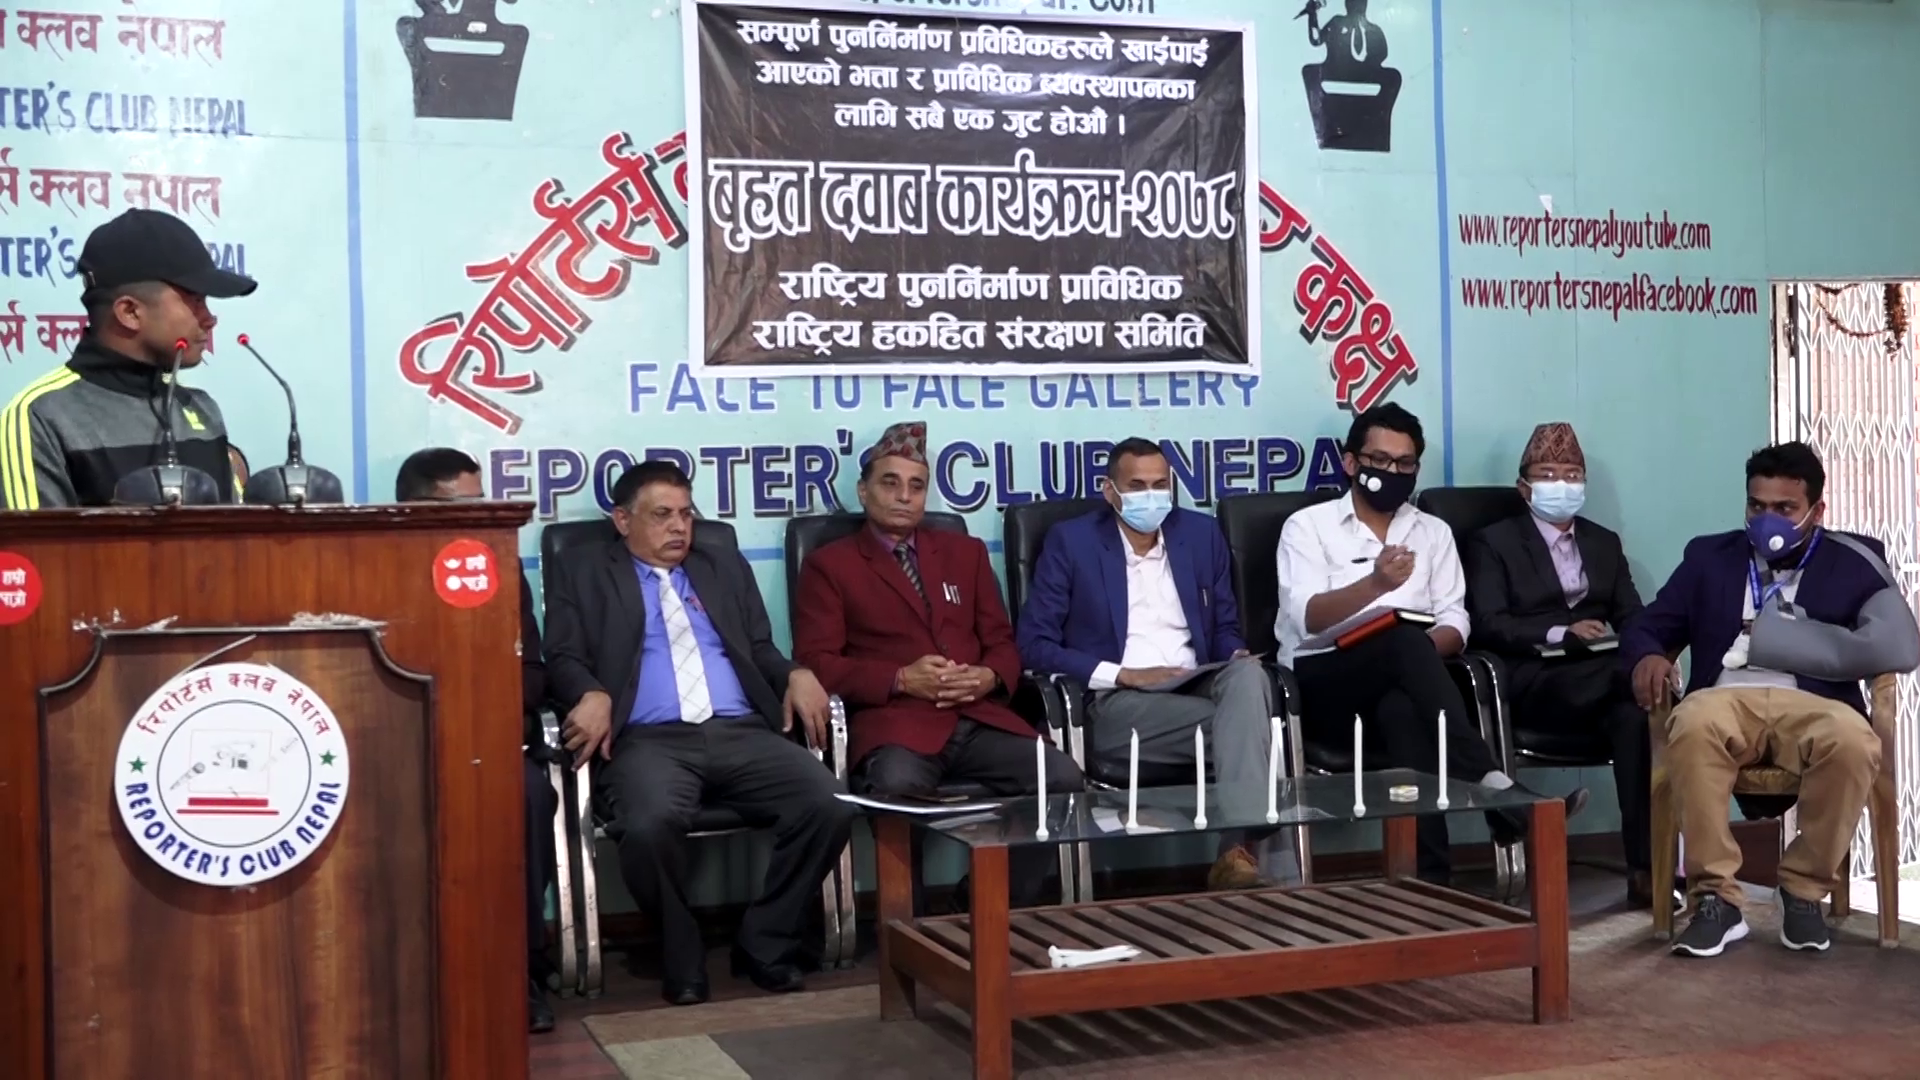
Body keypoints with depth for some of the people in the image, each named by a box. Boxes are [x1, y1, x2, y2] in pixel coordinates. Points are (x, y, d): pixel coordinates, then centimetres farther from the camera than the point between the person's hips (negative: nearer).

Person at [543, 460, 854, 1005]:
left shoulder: (724, 562, 25)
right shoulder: (581, 571, 15)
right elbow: (563, 659, 5)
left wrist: (797, 674, 0)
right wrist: (593, 695, -18)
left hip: (741, 733, 3)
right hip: (648, 741, -3)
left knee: (829, 804, -24)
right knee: (649, 822, -37)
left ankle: (765, 942, -2)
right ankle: (682, 956, -9)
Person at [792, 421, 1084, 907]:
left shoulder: (965, 552, 25)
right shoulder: (829, 565, 12)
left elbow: (1002, 642, 21)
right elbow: (816, 662, 1)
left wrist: (989, 677, -4)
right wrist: (901, 680, -13)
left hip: (977, 718, 4)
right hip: (894, 721, -4)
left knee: (1063, 779, -23)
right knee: (898, 788, -39)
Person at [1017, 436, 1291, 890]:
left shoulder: (1201, 533, 15)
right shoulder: (1071, 541, 3)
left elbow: (1226, 628, 21)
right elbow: (1034, 644, -2)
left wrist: (1236, 655, -5)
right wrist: (1123, 674, -13)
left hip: (1198, 687, 4)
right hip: (1118, 703, -4)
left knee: (1248, 675, -32)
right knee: (1246, 723, -29)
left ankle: (1238, 844, -42)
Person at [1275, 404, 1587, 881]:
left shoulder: (1433, 531, 19)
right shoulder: (1308, 526, 7)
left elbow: (1455, 622, 9)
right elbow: (1308, 617, -10)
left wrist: (1421, 653, -15)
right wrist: (1375, 584, -29)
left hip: (1399, 681, 3)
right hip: (1322, 684, -2)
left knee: (1403, 712, -38)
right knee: (1403, 639, -35)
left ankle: (1429, 876, -45)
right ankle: (1490, 783, -43)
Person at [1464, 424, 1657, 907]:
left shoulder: (1604, 542, 26)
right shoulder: (1493, 542, 10)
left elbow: (1633, 617, 14)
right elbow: (1487, 626, -4)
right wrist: (1560, 634, -19)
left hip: (1603, 677, 4)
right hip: (1537, 681, -4)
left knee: (1634, 711, -34)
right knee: (1640, 695, -34)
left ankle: (1646, 867, -37)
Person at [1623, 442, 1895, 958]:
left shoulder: (1854, 561, 16)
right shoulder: (1709, 556, 20)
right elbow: (1647, 627, 16)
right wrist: (1648, 657, -8)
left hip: (1811, 703, 0)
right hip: (1728, 699, 0)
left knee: (1854, 742, -36)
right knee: (1693, 725, -36)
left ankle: (1804, 890, -14)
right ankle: (1716, 897, -28)